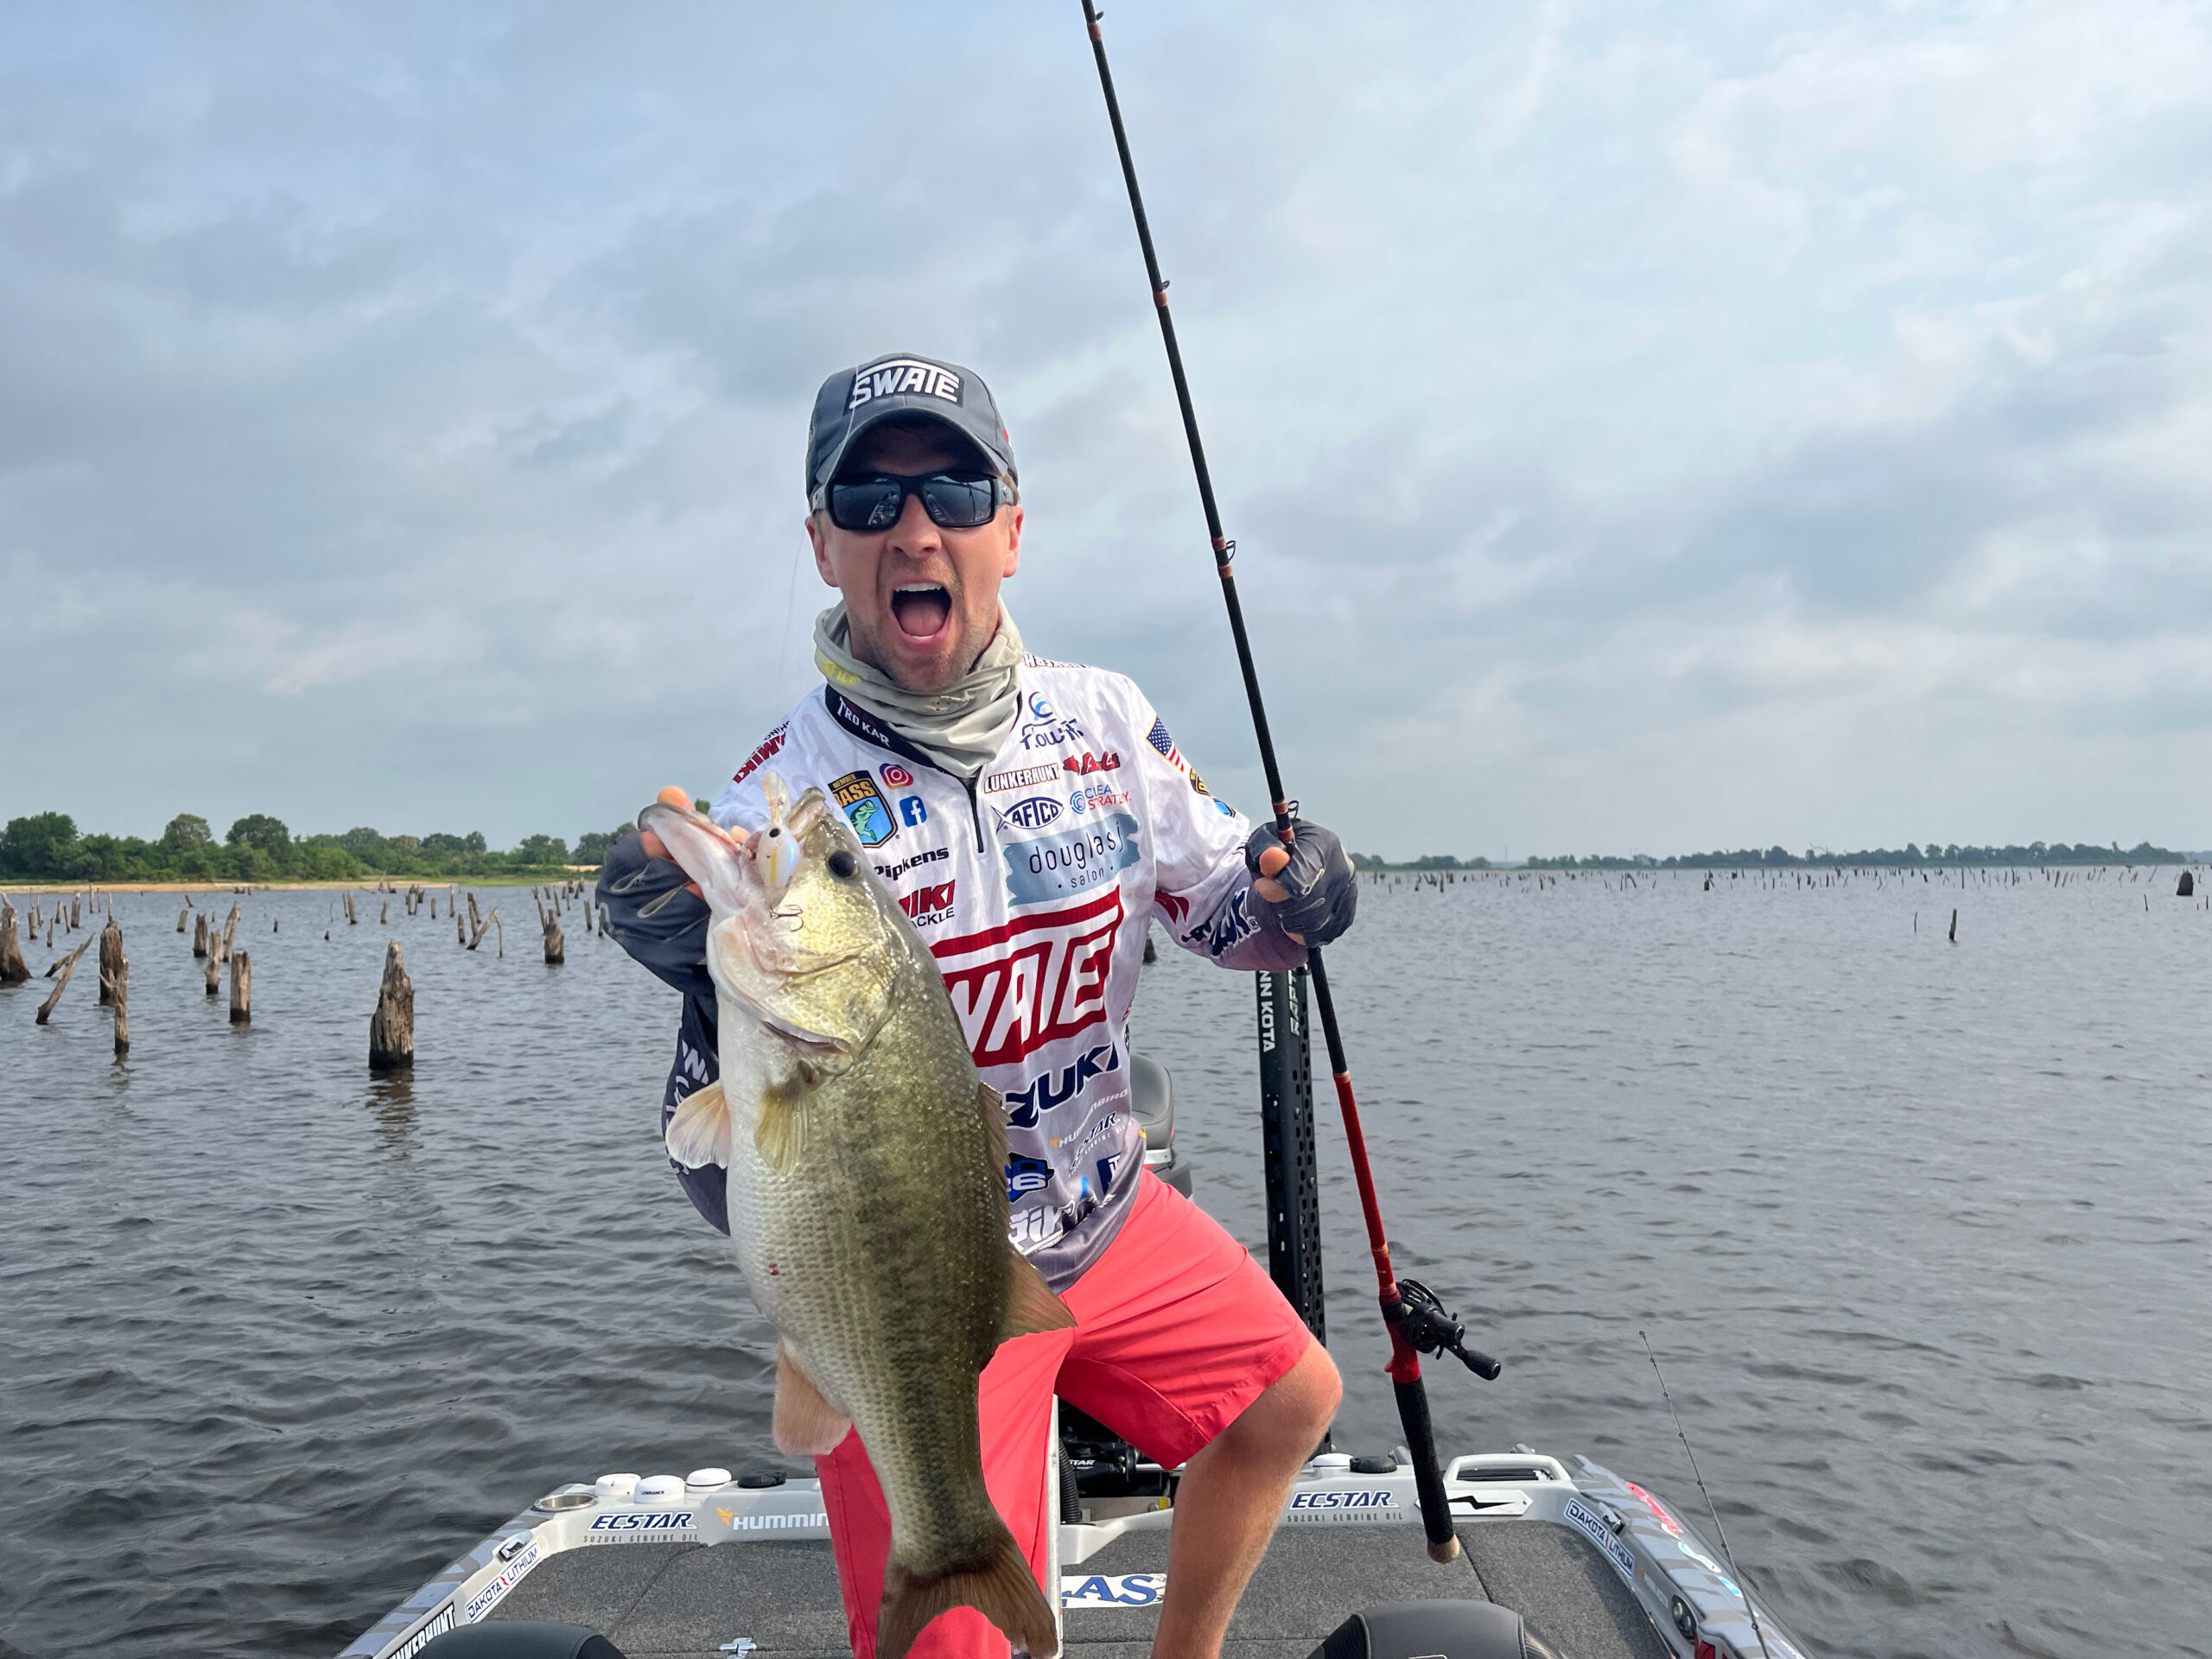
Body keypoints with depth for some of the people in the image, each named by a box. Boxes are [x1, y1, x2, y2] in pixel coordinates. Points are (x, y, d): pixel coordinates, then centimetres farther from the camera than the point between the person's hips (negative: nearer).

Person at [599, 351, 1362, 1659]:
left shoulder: (1107, 720, -8)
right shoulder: (776, 812, -23)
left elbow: (1224, 912, 6)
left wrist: (1293, 896, -18)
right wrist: (719, 994, -43)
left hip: (1108, 1211, 6)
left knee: (1290, 1399, 19)